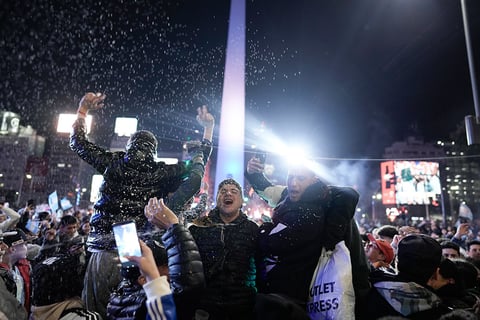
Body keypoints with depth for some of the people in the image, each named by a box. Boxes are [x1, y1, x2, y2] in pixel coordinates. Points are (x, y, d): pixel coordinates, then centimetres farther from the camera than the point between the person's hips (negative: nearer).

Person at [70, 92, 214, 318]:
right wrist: (208, 128, 18)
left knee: (96, 312, 16)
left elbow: (78, 141, 18)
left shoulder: (113, 164, 2)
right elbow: (196, 164, 9)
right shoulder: (162, 173, -4)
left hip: (103, 251, 2)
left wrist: (83, 108, 29)